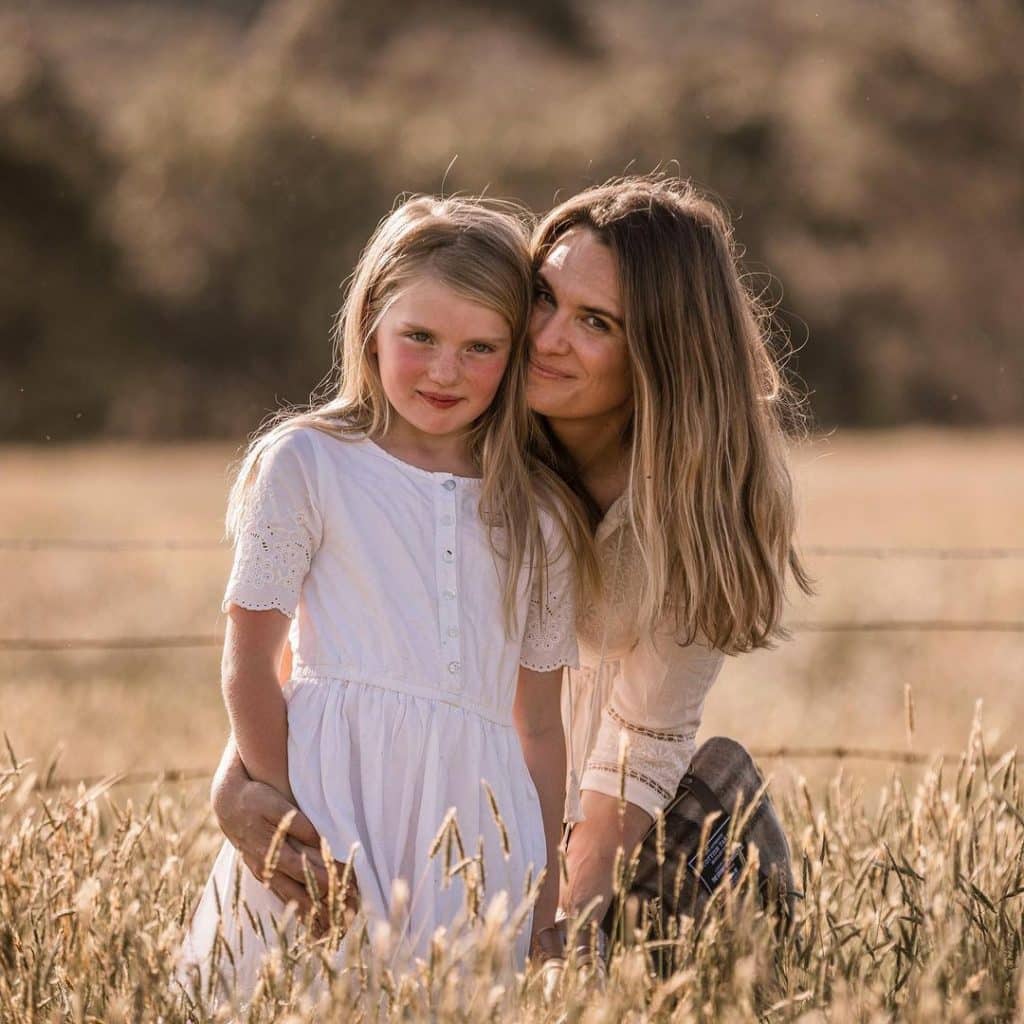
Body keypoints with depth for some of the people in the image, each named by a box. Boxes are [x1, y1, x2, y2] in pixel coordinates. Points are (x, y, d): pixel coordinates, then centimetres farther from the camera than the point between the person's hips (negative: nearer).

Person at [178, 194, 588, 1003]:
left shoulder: (542, 517, 16)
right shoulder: (308, 464, 5)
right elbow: (248, 666, 1)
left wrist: (546, 906, 10)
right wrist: (288, 822, -10)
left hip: (477, 814, 3)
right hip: (335, 787, -3)